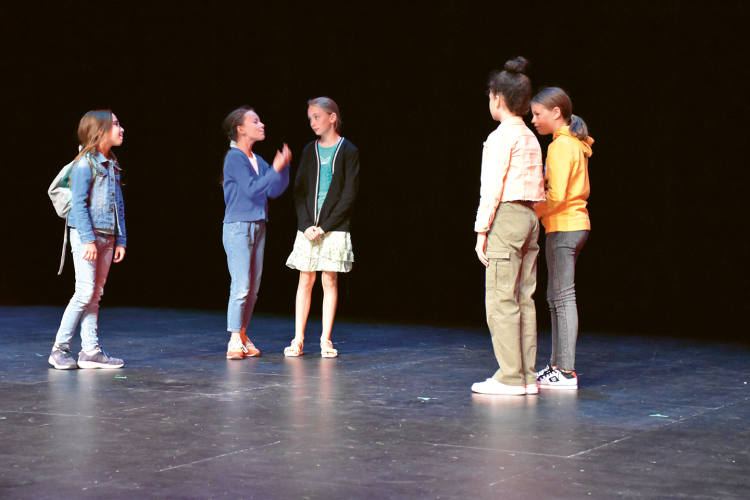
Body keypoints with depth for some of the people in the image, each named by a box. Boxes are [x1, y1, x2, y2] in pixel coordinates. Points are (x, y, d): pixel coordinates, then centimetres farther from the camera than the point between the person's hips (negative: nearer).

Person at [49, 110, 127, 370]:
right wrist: (89, 239, -20)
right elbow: (79, 203, -13)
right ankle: (60, 349, -2)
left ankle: (91, 351, 8)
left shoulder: (112, 164, 15)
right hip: (85, 234, -7)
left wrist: (120, 240, 11)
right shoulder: (85, 163, -8)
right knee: (85, 292, -10)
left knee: (95, 294, 6)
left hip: (107, 236, 7)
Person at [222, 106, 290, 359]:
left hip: (257, 227, 8)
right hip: (238, 227, -8)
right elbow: (251, 189, -18)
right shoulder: (234, 158, -9)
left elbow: (274, 191, 8)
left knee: (253, 288, 8)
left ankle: (243, 335, 15)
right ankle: (235, 340, -6)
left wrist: (284, 167, -4)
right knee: (241, 286, -11)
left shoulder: (257, 161, 14)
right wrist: (275, 169, -21)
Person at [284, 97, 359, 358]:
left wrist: (324, 227, -13)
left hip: (334, 228, -3)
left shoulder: (348, 151, -2)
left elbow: (349, 195, -7)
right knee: (305, 280, 3)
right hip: (308, 228, 3)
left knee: (330, 280, -1)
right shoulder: (309, 151, 11)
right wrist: (306, 225, -8)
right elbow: (299, 190, 7)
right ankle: (298, 339, 6)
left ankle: (326, 340, 5)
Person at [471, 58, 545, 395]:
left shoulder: (501, 136, -9)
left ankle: (510, 377, -7)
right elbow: (538, 187, 15)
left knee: (501, 298, -6)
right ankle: (527, 375, 10)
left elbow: (492, 187, -13)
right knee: (524, 298, 9)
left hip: (506, 216, -8)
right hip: (530, 216, 8)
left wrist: (482, 230, -11)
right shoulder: (531, 138, 14)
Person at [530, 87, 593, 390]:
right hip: (577, 222, 10)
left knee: (563, 297, -9)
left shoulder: (560, 146, -14)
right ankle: (558, 364, 17)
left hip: (562, 227, -10)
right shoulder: (576, 144, 16)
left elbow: (557, 196, -21)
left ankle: (566, 372, -9)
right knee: (556, 297, 14)